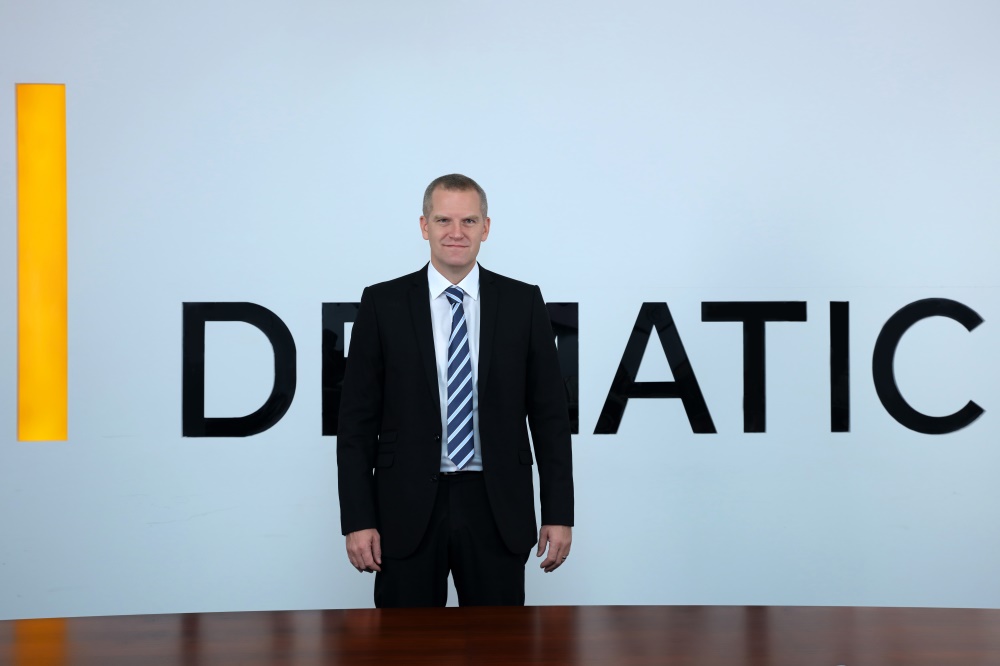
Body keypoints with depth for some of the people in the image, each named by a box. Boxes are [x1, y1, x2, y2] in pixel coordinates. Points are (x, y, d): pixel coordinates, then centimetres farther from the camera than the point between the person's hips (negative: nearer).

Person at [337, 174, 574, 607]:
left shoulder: (522, 302, 4)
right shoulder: (383, 304, 2)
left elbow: (549, 413, 5)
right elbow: (356, 420, 1)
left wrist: (559, 512, 0)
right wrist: (357, 521, -5)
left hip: (497, 508, 1)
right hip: (408, 507, 0)